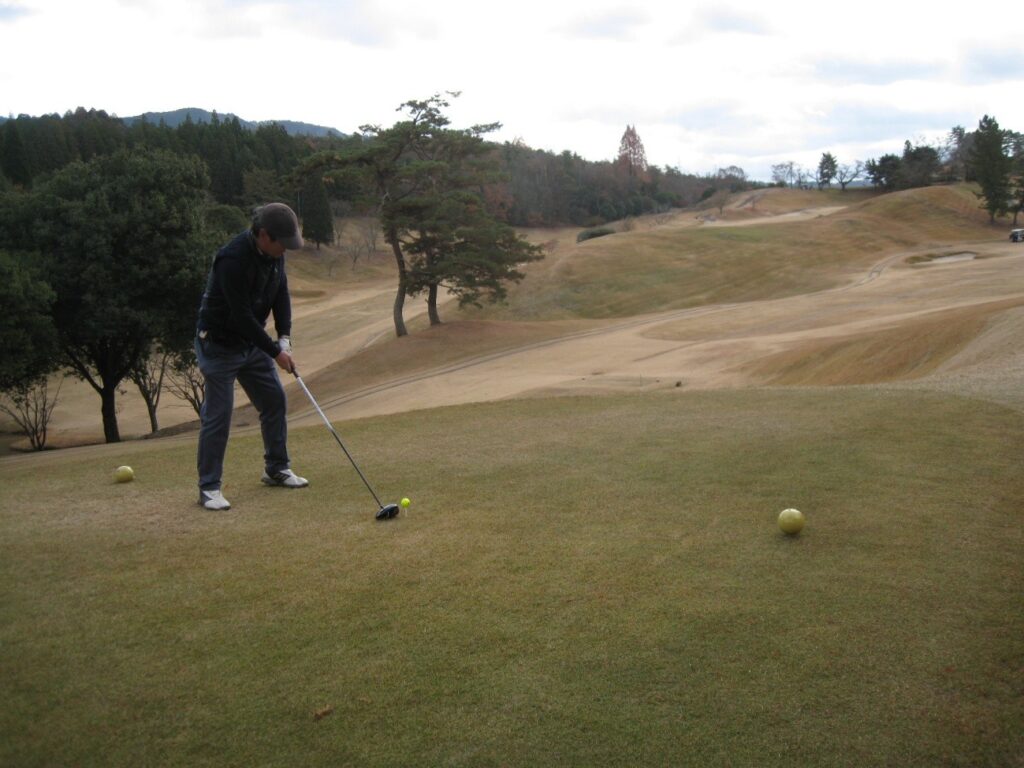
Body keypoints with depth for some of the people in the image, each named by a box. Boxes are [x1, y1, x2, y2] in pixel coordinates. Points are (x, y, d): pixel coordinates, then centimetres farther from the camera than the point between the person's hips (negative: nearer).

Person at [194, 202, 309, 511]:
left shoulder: (273, 254, -4)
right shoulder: (233, 260, -30)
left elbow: (281, 294, 3)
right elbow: (242, 315, -28)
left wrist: (284, 339, -9)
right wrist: (275, 352, -21)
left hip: (252, 341, 8)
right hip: (219, 344, -8)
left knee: (275, 400, 10)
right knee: (217, 414, -6)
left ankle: (276, 469, 25)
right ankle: (209, 487, 4)